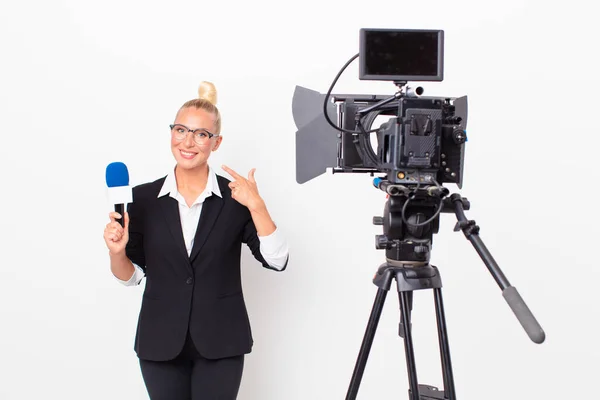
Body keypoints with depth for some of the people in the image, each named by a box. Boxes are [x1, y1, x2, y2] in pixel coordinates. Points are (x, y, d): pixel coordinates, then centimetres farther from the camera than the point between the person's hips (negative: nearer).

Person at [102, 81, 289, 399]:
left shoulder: (235, 197, -3)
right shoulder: (143, 198, 0)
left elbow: (277, 261, -10)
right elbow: (132, 276, 5)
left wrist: (256, 206, -19)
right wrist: (116, 251, -15)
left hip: (220, 345, -1)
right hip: (161, 344, 1)